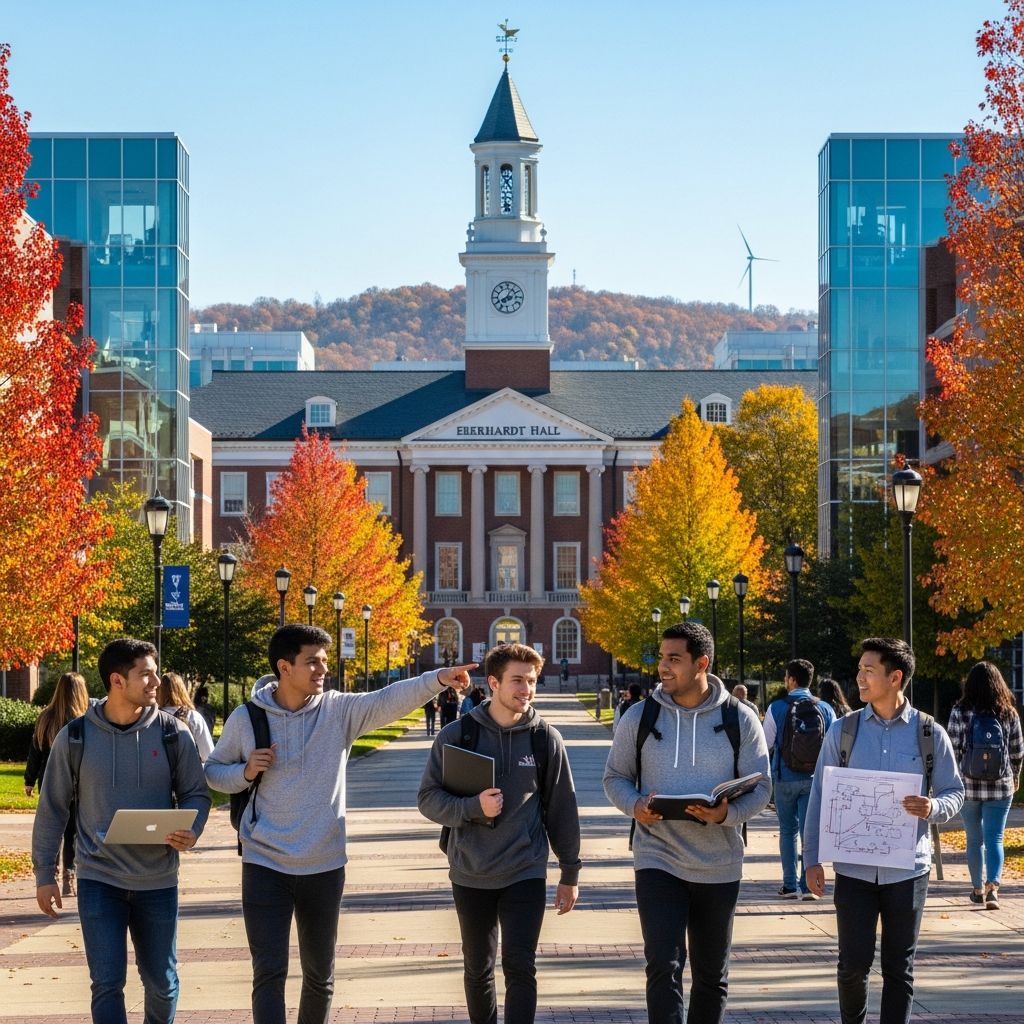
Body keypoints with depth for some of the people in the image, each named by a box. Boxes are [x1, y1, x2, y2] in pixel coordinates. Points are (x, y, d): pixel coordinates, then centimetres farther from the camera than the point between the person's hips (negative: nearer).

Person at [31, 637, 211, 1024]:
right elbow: (52, 808, 3)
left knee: (162, 981, 11)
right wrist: (44, 873, 3)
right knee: (107, 983, -6)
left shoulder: (172, 733, -3)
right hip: (99, 878, -1)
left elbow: (196, 793, 5)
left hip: (158, 880, 1)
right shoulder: (75, 737, -5)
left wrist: (191, 831, -17)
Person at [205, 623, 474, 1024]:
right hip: (265, 865, -2)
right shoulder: (246, 718, -4)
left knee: (320, 974, 15)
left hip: (324, 867, 2)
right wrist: (245, 772, -14)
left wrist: (438, 679, -37)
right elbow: (213, 772, 7)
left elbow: (390, 700, -20)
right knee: (269, 973, -7)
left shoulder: (339, 710, -4)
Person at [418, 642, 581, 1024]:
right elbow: (428, 798, -3)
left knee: (520, 967, -8)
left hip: (526, 874, -1)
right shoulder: (456, 735, -4)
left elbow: (561, 808, 4)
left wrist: (570, 872, 5)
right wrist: (474, 807, -21)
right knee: (478, 968, 13)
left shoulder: (546, 738, -2)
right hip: (470, 874, 1)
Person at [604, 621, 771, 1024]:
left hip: (719, 865, 1)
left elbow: (759, 787, -1)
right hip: (658, 859, -1)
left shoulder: (739, 719, -3)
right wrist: (635, 806, -15)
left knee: (712, 975, 13)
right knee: (663, 967, -13)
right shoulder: (639, 717, -1)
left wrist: (728, 813, -22)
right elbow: (615, 777, 7)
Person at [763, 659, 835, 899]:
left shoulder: (777, 708, -8)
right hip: (815, 780, 1)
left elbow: (765, 745, -3)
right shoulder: (825, 709, -2)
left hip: (785, 778, -1)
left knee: (788, 831, 12)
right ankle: (808, 884, -4)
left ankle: (790, 885, 12)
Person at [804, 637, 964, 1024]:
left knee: (899, 967, 5)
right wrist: (812, 858, 0)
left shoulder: (930, 734, 0)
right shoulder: (843, 730, 2)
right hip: (854, 869, 0)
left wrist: (933, 807, -17)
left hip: (907, 869, 0)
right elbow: (819, 796, 5)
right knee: (854, 962, -2)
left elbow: (954, 792, 7)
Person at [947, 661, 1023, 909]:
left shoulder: (960, 712, -7)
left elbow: (953, 750, -7)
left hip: (969, 786, 0)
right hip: (1000, 787, 0)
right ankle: (993, 885, -20)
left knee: (974, 840, 14)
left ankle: (978, 889, 24)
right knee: (994, 840, 1)